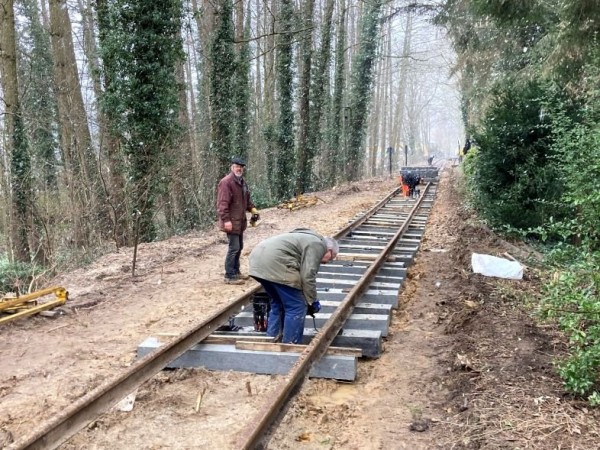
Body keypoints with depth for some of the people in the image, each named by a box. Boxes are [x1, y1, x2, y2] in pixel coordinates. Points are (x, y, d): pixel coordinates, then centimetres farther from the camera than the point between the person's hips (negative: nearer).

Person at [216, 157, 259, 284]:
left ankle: (236, 272, 27)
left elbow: (246, 199, 26)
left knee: (239, 247, 16)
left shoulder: (242, 181, 15)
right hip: (231, 221, -10)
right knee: (234, 248, -9)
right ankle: (229, 276, -3)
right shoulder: (226, 182, -16)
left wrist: (252, 208, 10)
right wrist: (226, 220, -26)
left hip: (240, 221, 10)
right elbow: (222, 203, -22)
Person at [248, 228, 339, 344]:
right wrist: (312, 300, 4)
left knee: (278, 303, 24)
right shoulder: (317, 245, 2)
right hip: (275, 262, -10)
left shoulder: (309, 240, 31)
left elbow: (301, 273, 33)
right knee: (296, 307, 0)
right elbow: (307, 276, -7)